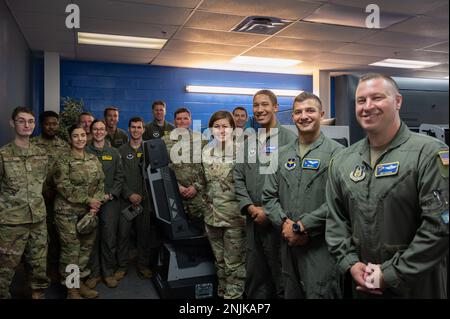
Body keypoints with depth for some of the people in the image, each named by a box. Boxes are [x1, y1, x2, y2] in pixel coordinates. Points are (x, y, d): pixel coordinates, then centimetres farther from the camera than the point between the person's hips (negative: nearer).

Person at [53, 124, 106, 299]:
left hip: (89, 211, 5)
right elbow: (64, 187, -16)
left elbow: (101, 183, 5)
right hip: (68, 211, -5)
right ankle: (71, 288, 14)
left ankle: (80, 283, 26)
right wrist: (88, 200, -18)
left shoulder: (93, 159, 8)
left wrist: (96, 202, -10)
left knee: (86, 247, 10)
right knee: (71, 249, 0)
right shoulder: (63, 161, -7)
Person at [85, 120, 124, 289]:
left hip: (110, 201, 1)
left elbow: (120, 177, 6)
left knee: (109, 238, 1)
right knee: (92, 238, 3)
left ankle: (108, 272, 14)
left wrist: (110, 194, -7)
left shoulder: (114, 153, 11)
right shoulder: (84, 152, 6)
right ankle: (94, 273, 15)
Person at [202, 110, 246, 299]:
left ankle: (233, 295, 20)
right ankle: (222, 293, 35)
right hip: (212, 214, 6)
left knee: (234, 262, 4)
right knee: (219, 260, 18)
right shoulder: (206, 151, 6)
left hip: (234, 215, -5)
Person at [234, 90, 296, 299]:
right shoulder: (248, 141, 11)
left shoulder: (289, 139, -6)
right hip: (254, 219, 6)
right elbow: (238, 178, 9)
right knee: (255, 276, 18)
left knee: (282, 277, 8)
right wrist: (250, 207, -4)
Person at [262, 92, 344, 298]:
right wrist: (284, 223, -8)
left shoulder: (336, 152, -6)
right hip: (288, 244, 5)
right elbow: (269, 196, 9)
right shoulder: (282, 154, 11)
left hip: (321, 246, -5)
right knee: (291, 294, 18)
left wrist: (302, 226, -16)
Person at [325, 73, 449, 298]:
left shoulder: (429, 153, -14)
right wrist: (350, 263, -6)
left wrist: (391, 274, -17)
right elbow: (335, 220, 7)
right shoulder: (342, 162, 2)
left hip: (417, 286, -4)